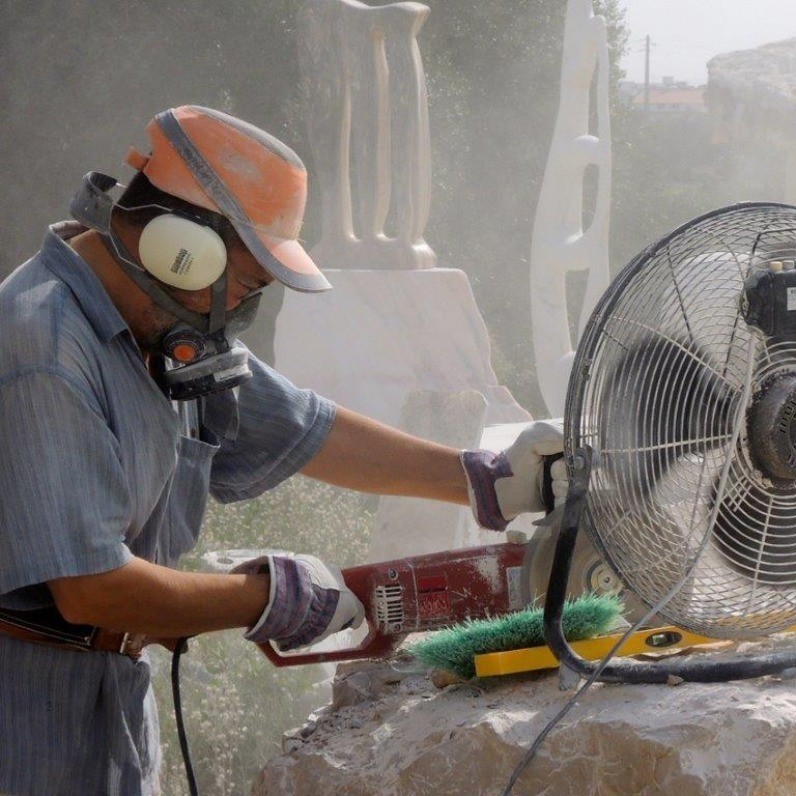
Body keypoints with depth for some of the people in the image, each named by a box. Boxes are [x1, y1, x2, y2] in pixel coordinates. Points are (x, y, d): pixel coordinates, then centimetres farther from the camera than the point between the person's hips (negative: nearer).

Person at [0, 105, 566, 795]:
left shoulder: (166, 332, 5)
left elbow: (305, 431, 13)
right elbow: (90, 589, -28)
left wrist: (491, 481, 12)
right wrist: (268, 598, -15)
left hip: (115, 689, 8)